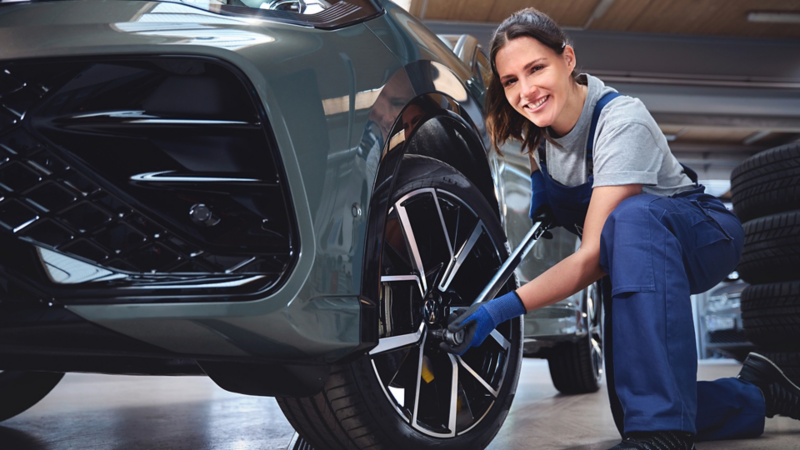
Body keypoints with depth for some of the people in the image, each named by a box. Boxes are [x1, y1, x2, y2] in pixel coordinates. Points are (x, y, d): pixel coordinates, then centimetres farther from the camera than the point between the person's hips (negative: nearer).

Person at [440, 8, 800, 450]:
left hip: (702, 232, -6)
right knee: (632, 413, -4)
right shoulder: (534, 130, -10)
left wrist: (504, 308, -43)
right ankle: (754, 393, 24)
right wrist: (541, 198, -8)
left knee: (631, 217, -42)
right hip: (633, 261, 7)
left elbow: (594, 254, -36)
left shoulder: (622, 121, -30)